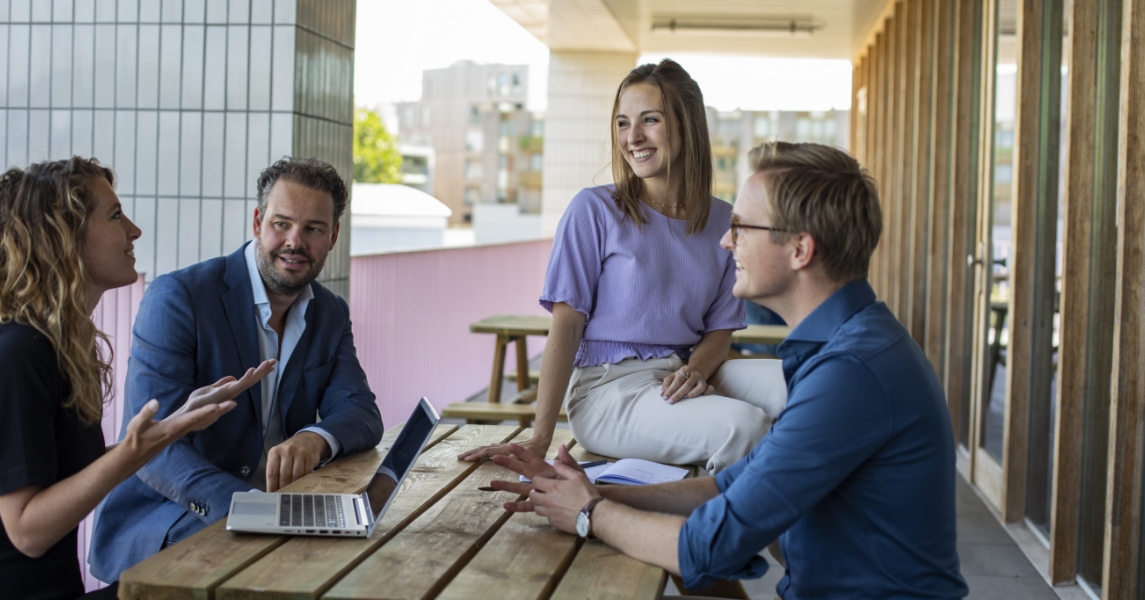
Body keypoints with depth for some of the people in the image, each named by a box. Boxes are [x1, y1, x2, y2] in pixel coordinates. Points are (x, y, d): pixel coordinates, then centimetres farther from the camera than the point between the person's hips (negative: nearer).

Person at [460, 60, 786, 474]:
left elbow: (721, 327, 12)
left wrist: (696, 370, -13)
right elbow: (566, 323, -7)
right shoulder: (594, 210, -3)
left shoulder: (722, 221, 9)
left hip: (679, 376, 5)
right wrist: (539, 440, -13)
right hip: (608, 384, -5)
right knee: (743, 426, -32)